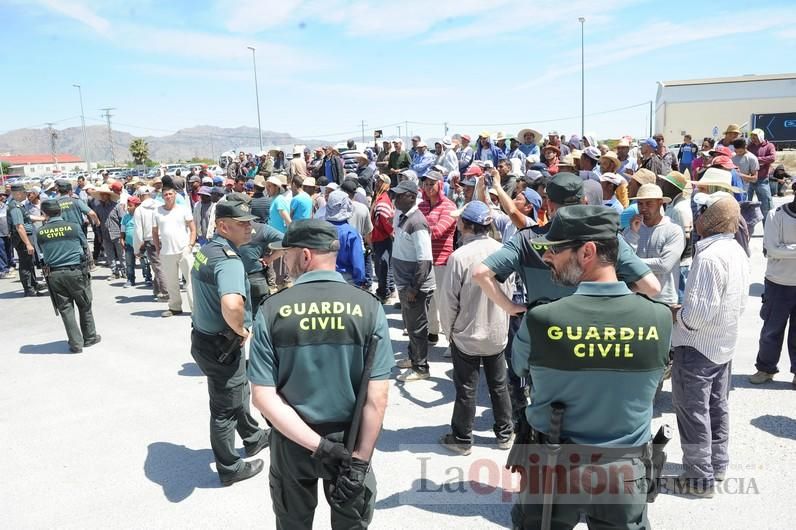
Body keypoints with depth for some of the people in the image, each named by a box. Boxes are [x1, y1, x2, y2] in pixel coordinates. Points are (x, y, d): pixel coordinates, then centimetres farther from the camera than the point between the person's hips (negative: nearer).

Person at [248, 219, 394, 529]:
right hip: (350, 441, 0)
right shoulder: (368, 307, -15)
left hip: (291, 441, 1)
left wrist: (317, 444, -17)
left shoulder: (272, 310, -15)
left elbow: (262, 397, -18)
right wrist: (360, 460, -13)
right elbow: (377, 397, -18)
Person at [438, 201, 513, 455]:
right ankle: (504, 434, 33)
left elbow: (448, 300, -16)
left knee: (466, 389, 9)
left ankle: (462, 439, 24)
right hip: (498, 333, 5)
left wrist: (448, 330, 1)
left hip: (467, 335, -4)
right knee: (499, 385, 19)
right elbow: (510, 292, 2)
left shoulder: (460, 256, -23)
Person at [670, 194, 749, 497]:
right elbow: (740, 303, 13)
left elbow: (699, 311, -28)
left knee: (692, 412, 3)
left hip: (697, 346, -9)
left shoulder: (709, 256, -25)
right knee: (717, 407, 20)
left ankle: (699, 478, 13)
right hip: (725, 344, 9)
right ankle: (717, 465, 33)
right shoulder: (738, 252, 5)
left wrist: (676, 315, -10)